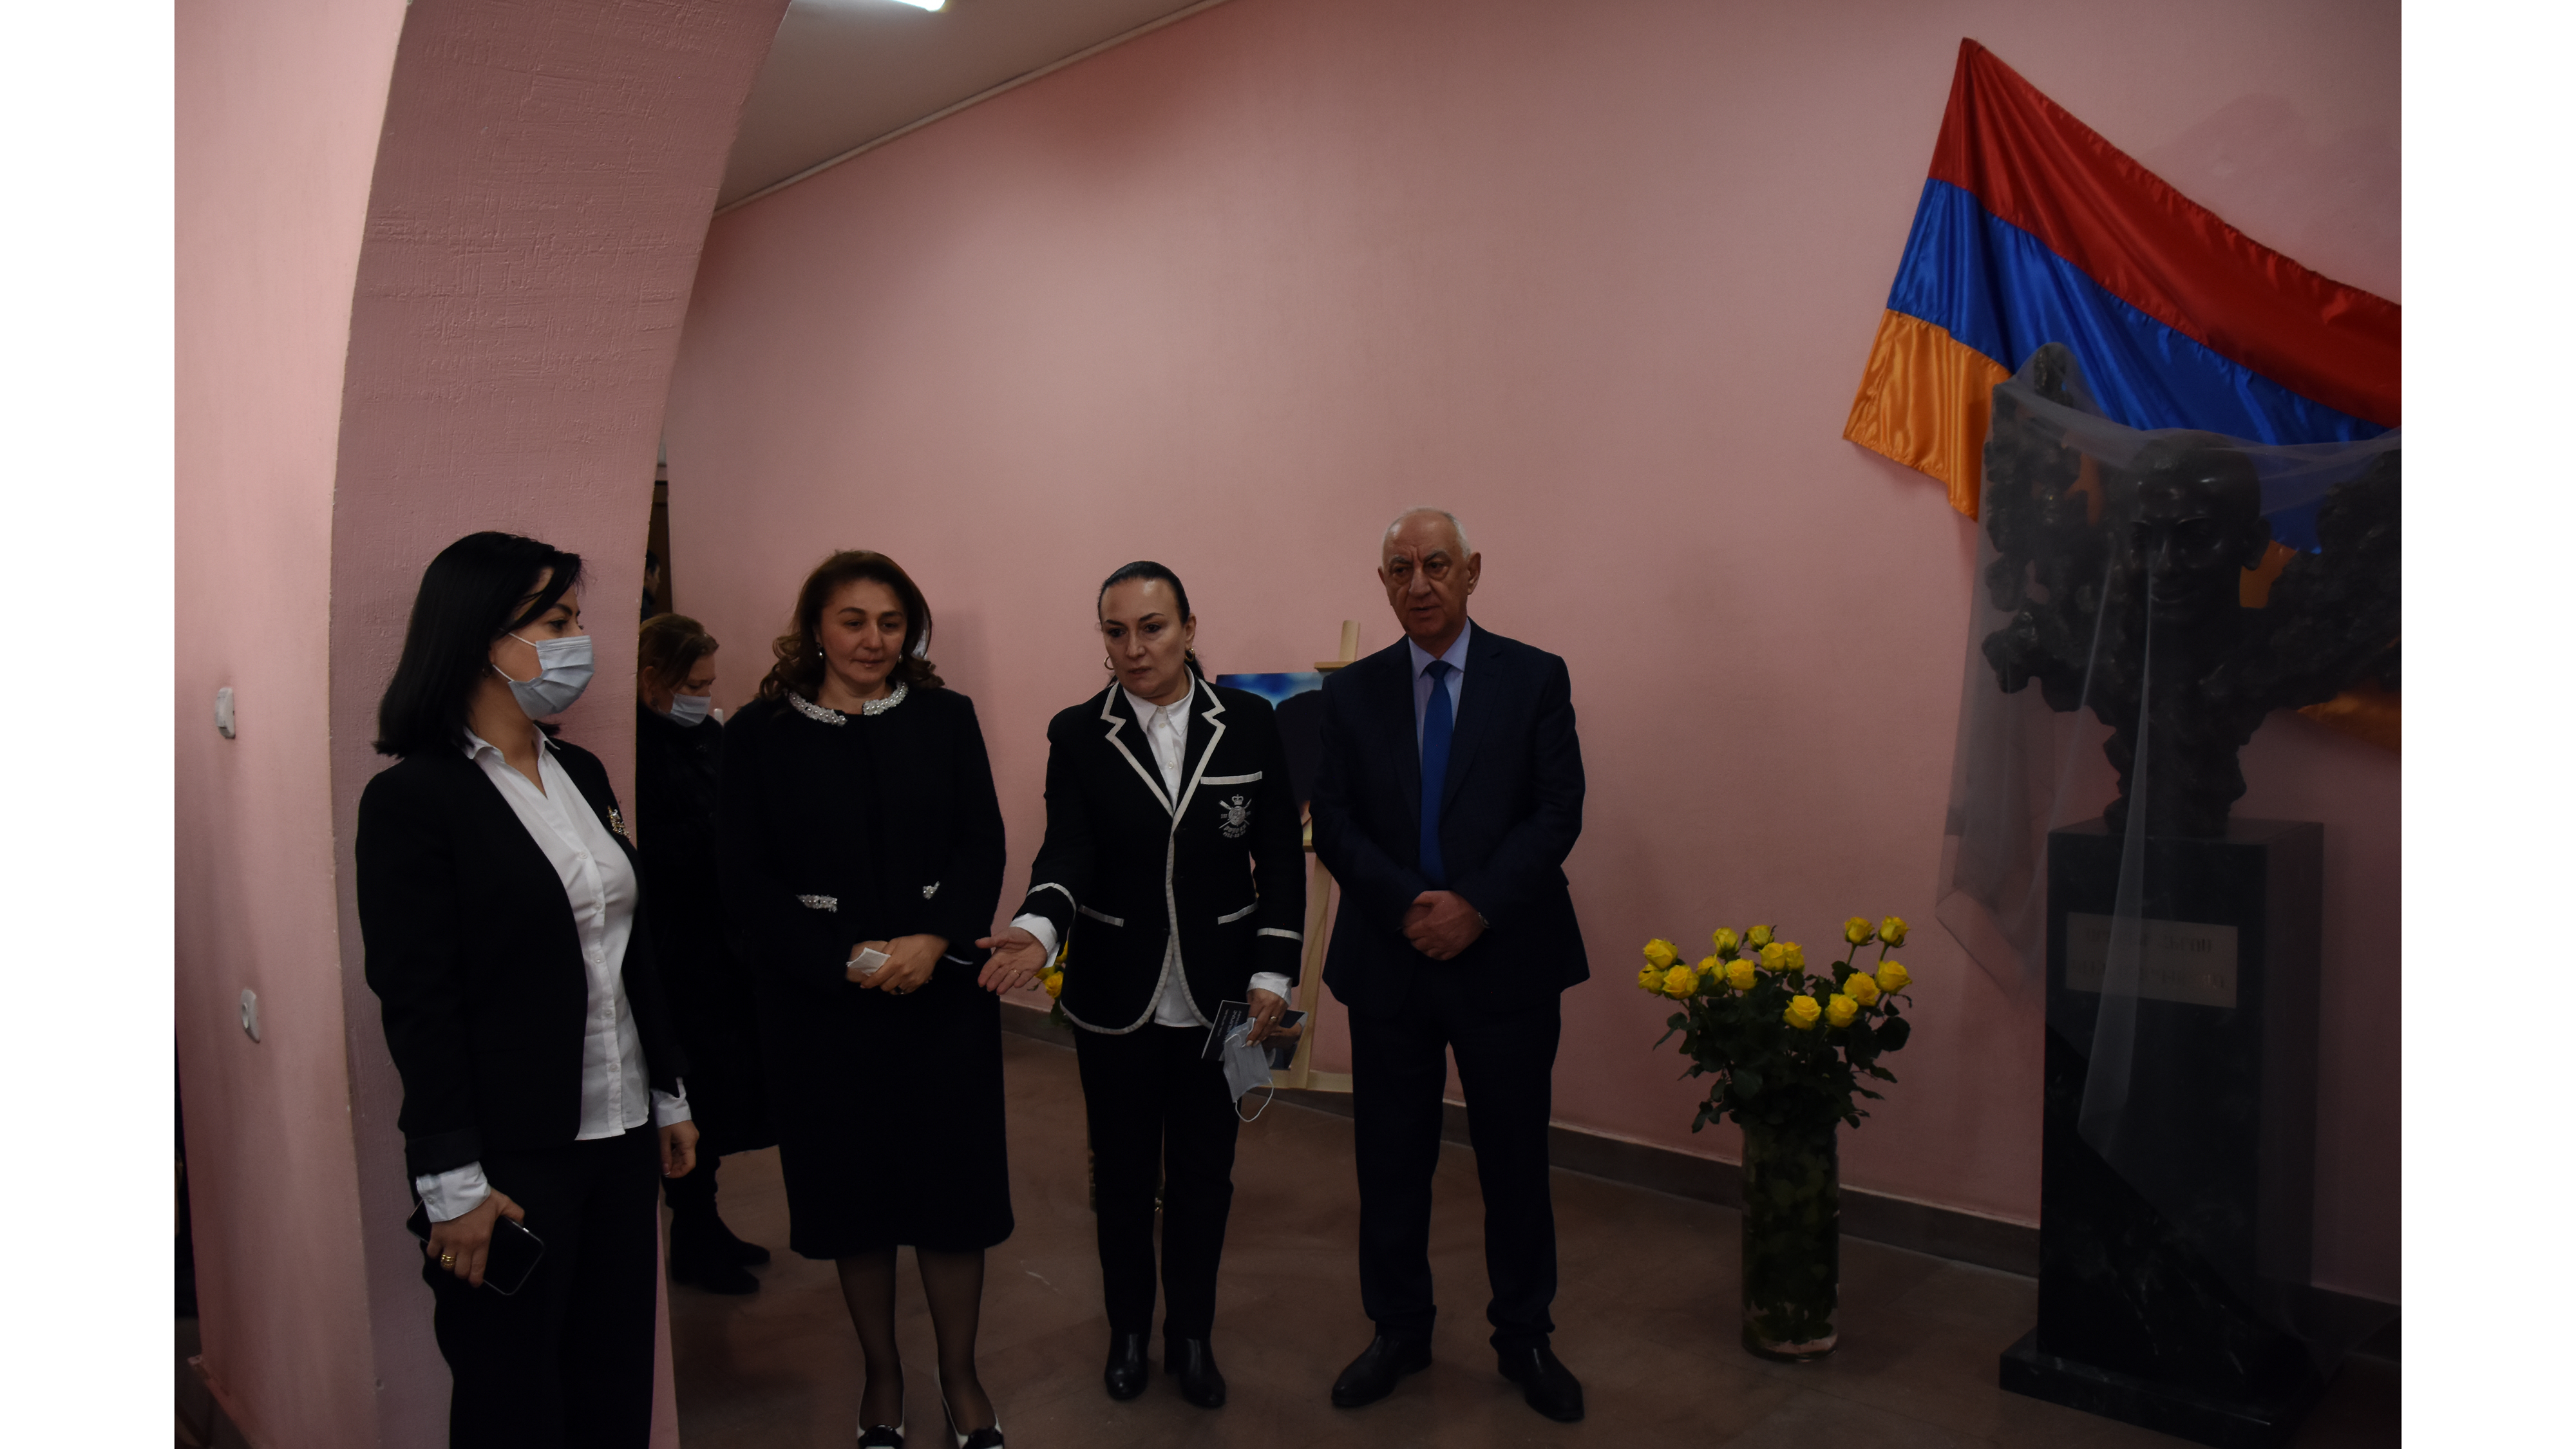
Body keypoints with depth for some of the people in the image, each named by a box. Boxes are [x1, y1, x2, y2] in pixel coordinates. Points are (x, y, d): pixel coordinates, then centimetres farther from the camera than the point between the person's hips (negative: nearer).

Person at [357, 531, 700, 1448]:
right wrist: (454, 1184, -15)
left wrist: (669, 1095, 15)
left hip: (619, 1134, 6)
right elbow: (416, 1004, -14)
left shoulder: (581, 773, 9)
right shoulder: (412, 798, -12)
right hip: (514, 1156, -6)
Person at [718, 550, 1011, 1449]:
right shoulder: (760, 733, 0)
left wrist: (934, 941, -16)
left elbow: (982, 845, -1)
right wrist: (844, 960, -14)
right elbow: (746, 880, -3)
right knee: (854, 1193, 10)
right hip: (822, 1003, 0)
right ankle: (881, 1375, 31)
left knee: (953, 1186, 5)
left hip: (944, 995, 1)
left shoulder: (945, 717, 3)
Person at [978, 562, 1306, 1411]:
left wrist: (1272, 973, -6)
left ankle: (1191, 1334, 33)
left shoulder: (1248, 723, -4)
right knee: (1123, 1177, 15)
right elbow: (1067, 852, -14)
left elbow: (1281, 855, -1)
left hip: (1218, 997, 0)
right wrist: (1040, 928, -34)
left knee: (1203, 1177, 13)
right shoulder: (1077, 734, -5)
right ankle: (1128, 1330, 36)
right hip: (1116, 999, 0)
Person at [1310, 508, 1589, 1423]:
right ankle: (1399, 1331, 29)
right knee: (1390, 1160, 11)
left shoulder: (1536, 677, 0)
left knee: (1515, 1159, 10)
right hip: (1387, 964, 2)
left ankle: (1524, 1337, 28)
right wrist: (1408, 905, -15)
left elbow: (1558, 811, -7)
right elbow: (1332, 823, -1)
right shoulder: (1352, 692, 5)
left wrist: (1476, 905, -17)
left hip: (1506, 959, -1)